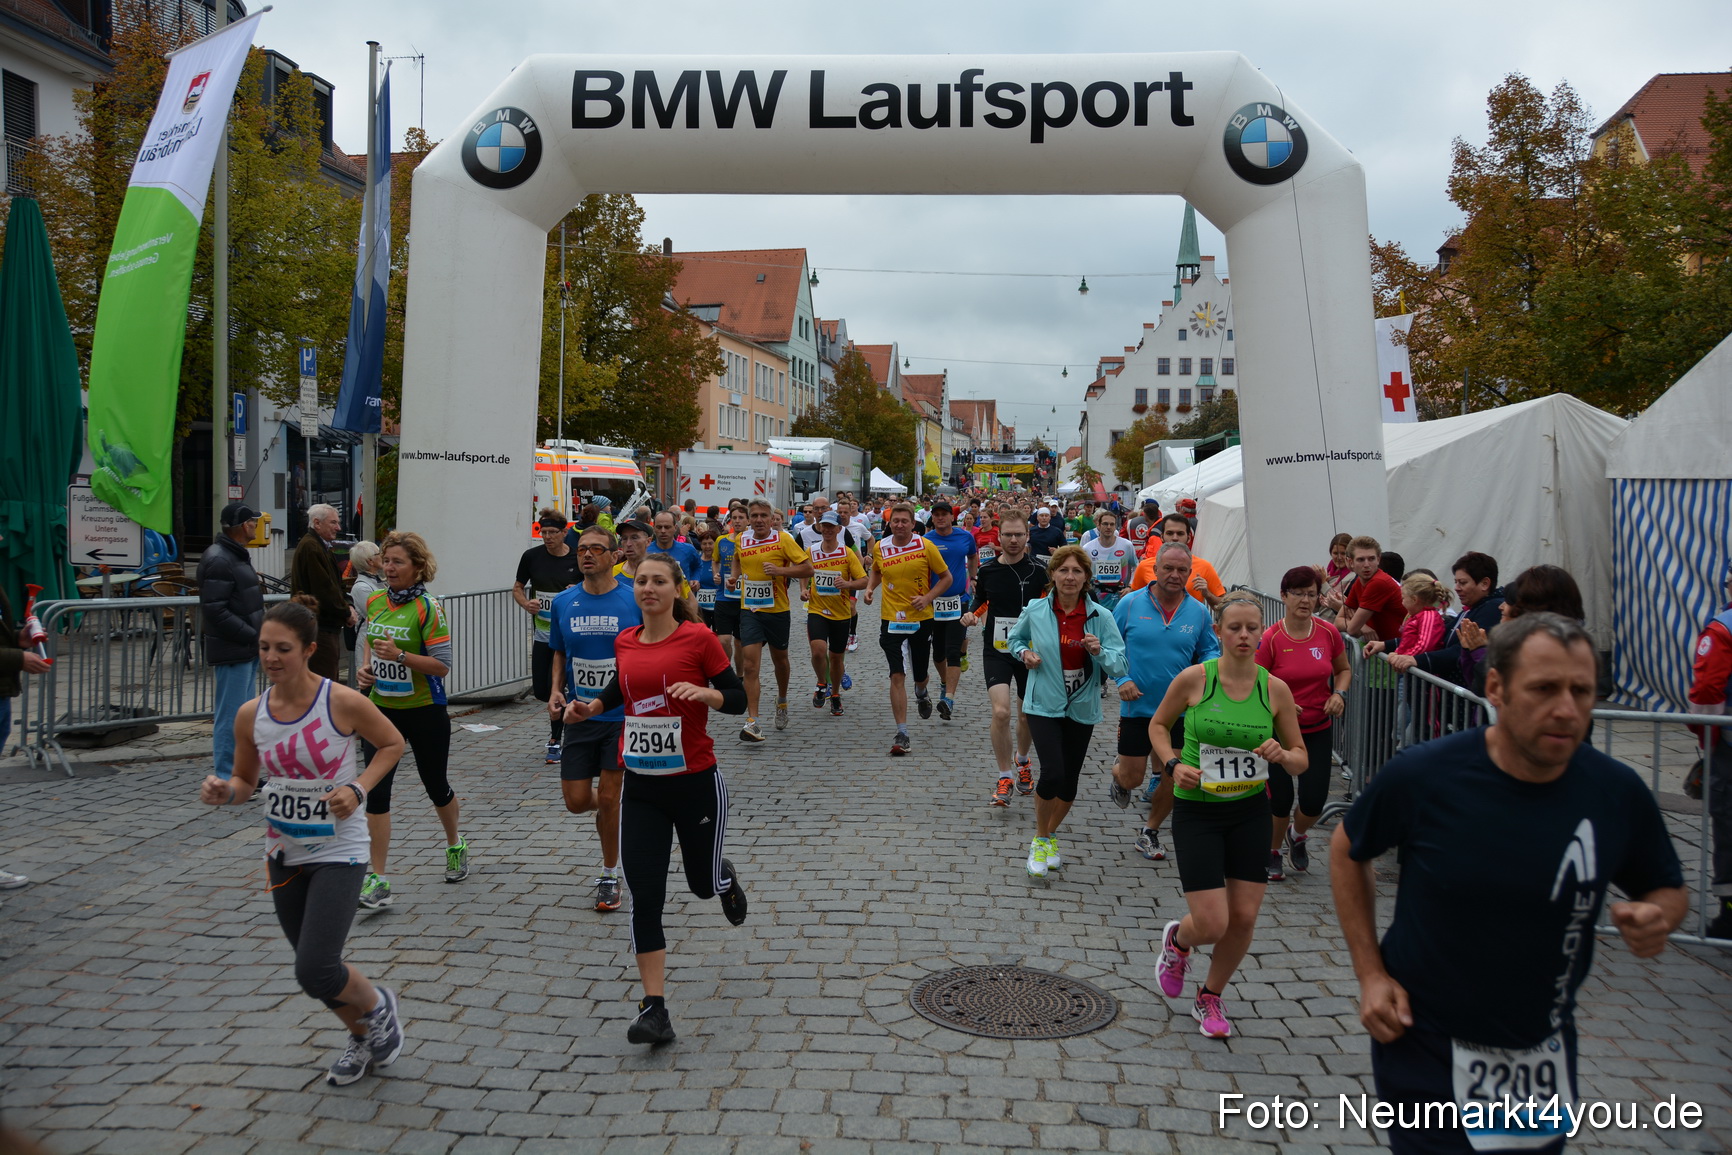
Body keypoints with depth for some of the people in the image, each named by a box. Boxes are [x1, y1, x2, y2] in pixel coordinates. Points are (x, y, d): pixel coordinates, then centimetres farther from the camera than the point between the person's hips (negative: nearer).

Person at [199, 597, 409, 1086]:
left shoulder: (343, 702, -17)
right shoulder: (250, 715, -4)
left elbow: (392, 743, -1)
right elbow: (245, 780, 10)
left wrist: (358, 789, -15)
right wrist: (225, 792, -13)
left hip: (338, 852, -5)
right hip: (284, 856, 5)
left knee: (315, 972, -13)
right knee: (314, 969, 16)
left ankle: (378, 1005, 20)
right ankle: (364, 1039, 43)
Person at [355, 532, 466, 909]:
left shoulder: (427, 608, -14)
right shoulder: (374, 601, 3)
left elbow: (442, 665, -16)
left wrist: (400, 655, -28)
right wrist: (366, 667, 5)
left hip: (424, 711, -4)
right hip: (381, 709, 4)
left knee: (435, 785, 12)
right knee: (376, 789, -5)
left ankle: (455, 846, 41)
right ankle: (378, 879, 0)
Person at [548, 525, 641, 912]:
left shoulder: (635, 600, -8)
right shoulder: (563, 602, 2)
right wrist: (556, 690, -1)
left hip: (623, 714, -3)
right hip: (579, 716, 3)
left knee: (609, 797, 1)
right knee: (576, 800, 3)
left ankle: (609, 876, 21)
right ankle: (609, 810, 40)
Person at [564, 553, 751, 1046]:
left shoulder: (698, 638, -10)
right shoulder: (625, 642, 4)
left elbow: (738, 699, -7)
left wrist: (702, 692, -26)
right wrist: (591, 707, 6)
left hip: (696, 783, -3)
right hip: (641, 788, 3)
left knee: (704, 884, 14)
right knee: (645, 899, -3)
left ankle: (726, 877, 53)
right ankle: (654, 1010, 2)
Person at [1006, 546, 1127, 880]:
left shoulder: (1101, 617, -8)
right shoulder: (1036, 611, -6)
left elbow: (1119, 667, -10)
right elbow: (1015, 637, 14)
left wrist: (1100, 652, -29)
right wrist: (1024, 652, -6)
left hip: (1082, 708, 2)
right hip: (1044, 705, -2)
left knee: (1070, 780, 11)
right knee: (1052, 773, -16)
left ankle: (1051, 834, 39)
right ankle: (1040, 839, 10)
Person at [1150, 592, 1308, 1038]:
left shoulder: (1275, 688, -5)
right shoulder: (1194, 678, -11)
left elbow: (1300, 758, 4)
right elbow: (1158, 724, 5)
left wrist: (1282, 756, -18)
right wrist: (1173, 764, -12)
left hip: (1251, 811, 3)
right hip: (1197, 809, -3)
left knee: (1244, 918, 4)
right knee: (1212, 925, -8)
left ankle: (1210, 998, 31)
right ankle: (1177, 940, 30)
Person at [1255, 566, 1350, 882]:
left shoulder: (1329, 633, -4)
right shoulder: (1270, 639, -15)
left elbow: (1343, 669, 13)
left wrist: (1339, 694, -5)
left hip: (1318, 730, 3)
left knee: (1314, 802, 0)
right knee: (1280, 800, 0)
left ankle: (1297, 835, 37)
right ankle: (1273, 852, 30)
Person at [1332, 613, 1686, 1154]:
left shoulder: (1618, 791, -12)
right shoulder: (1422, 775, -19)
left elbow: (1669, 890, 6)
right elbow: (1346, 850, -2)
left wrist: (1656, 918, -18)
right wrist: (1371, 973, -7)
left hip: (1544, 1058, 4)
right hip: (1425, 1045, -3)